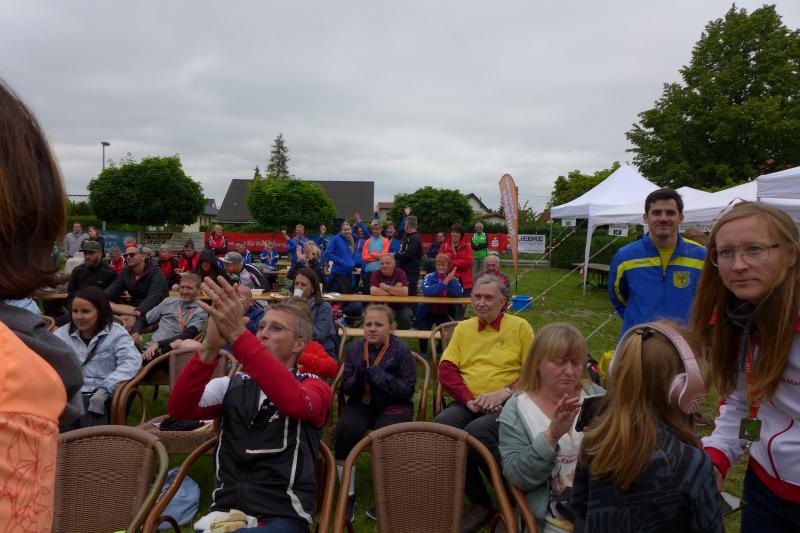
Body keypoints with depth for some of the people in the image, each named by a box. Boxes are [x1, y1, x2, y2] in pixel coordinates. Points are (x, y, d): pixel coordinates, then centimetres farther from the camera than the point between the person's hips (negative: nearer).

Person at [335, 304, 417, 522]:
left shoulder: (401, 351, -7)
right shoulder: (355, 347, 3)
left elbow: (408, 389, -13)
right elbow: (346, 388, 4)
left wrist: (378, 376, -23)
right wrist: (359, 377, -19)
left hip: (393, 405, -3)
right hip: (361, 403, 3)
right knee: (345, 430, -27)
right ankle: (348, 495, -7)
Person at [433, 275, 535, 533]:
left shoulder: (520, 326, 7)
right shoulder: (463, 328, 16)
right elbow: (447, 369, 6)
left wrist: (505, 391, -14)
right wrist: (469, 399, -11)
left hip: (505, 404, -3)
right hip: (466, 404, 4)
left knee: (475, 432, -35)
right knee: (440, 425, -29)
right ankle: (481, 502, -11)